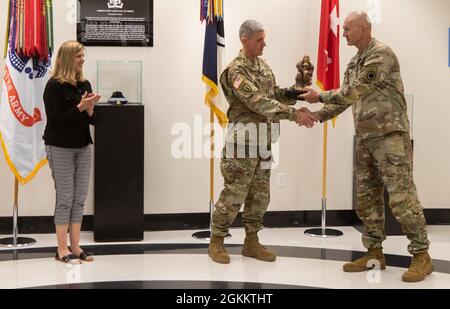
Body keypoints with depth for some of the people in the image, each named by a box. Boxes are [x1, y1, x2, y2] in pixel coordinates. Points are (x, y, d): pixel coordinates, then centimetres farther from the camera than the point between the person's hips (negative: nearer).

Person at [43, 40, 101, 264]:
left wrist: (90, 110, -10)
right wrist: (80, 107, -20)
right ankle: (62, 249, 9)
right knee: (65, 199, -1)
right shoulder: (54, 86, -11)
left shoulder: (85, 84, 8)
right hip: (61, 149, -6)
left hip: (83, 147, 6)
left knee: (80, 198, 7)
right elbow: (55, 120, -17)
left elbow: (92, 120, 11)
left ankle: (75, 246, 16)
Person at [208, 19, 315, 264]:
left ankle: (251, 242, 22)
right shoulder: (236, 70, -14)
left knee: (260, 194, 11)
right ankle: (216, 243, 10)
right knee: (234, 193, -4)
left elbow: (274, 94, 16)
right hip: (244, 138, -8)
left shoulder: (263, 65, 13)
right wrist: (294, 114, -28)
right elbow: (259, 102, -24)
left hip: (263, 139, 8)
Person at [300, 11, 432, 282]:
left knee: (401, 197, -8)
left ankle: (421, 255, 2)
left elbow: (356, 91, -18)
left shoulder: (381, 54, -11)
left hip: (390, 135, -9)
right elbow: (346, 98, 16)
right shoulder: (354, 63, 16)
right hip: (365, 139, 9)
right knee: (367, 198, 9)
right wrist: (318, 116, 2)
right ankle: (374, 252, 19)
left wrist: (320, 96, -10)